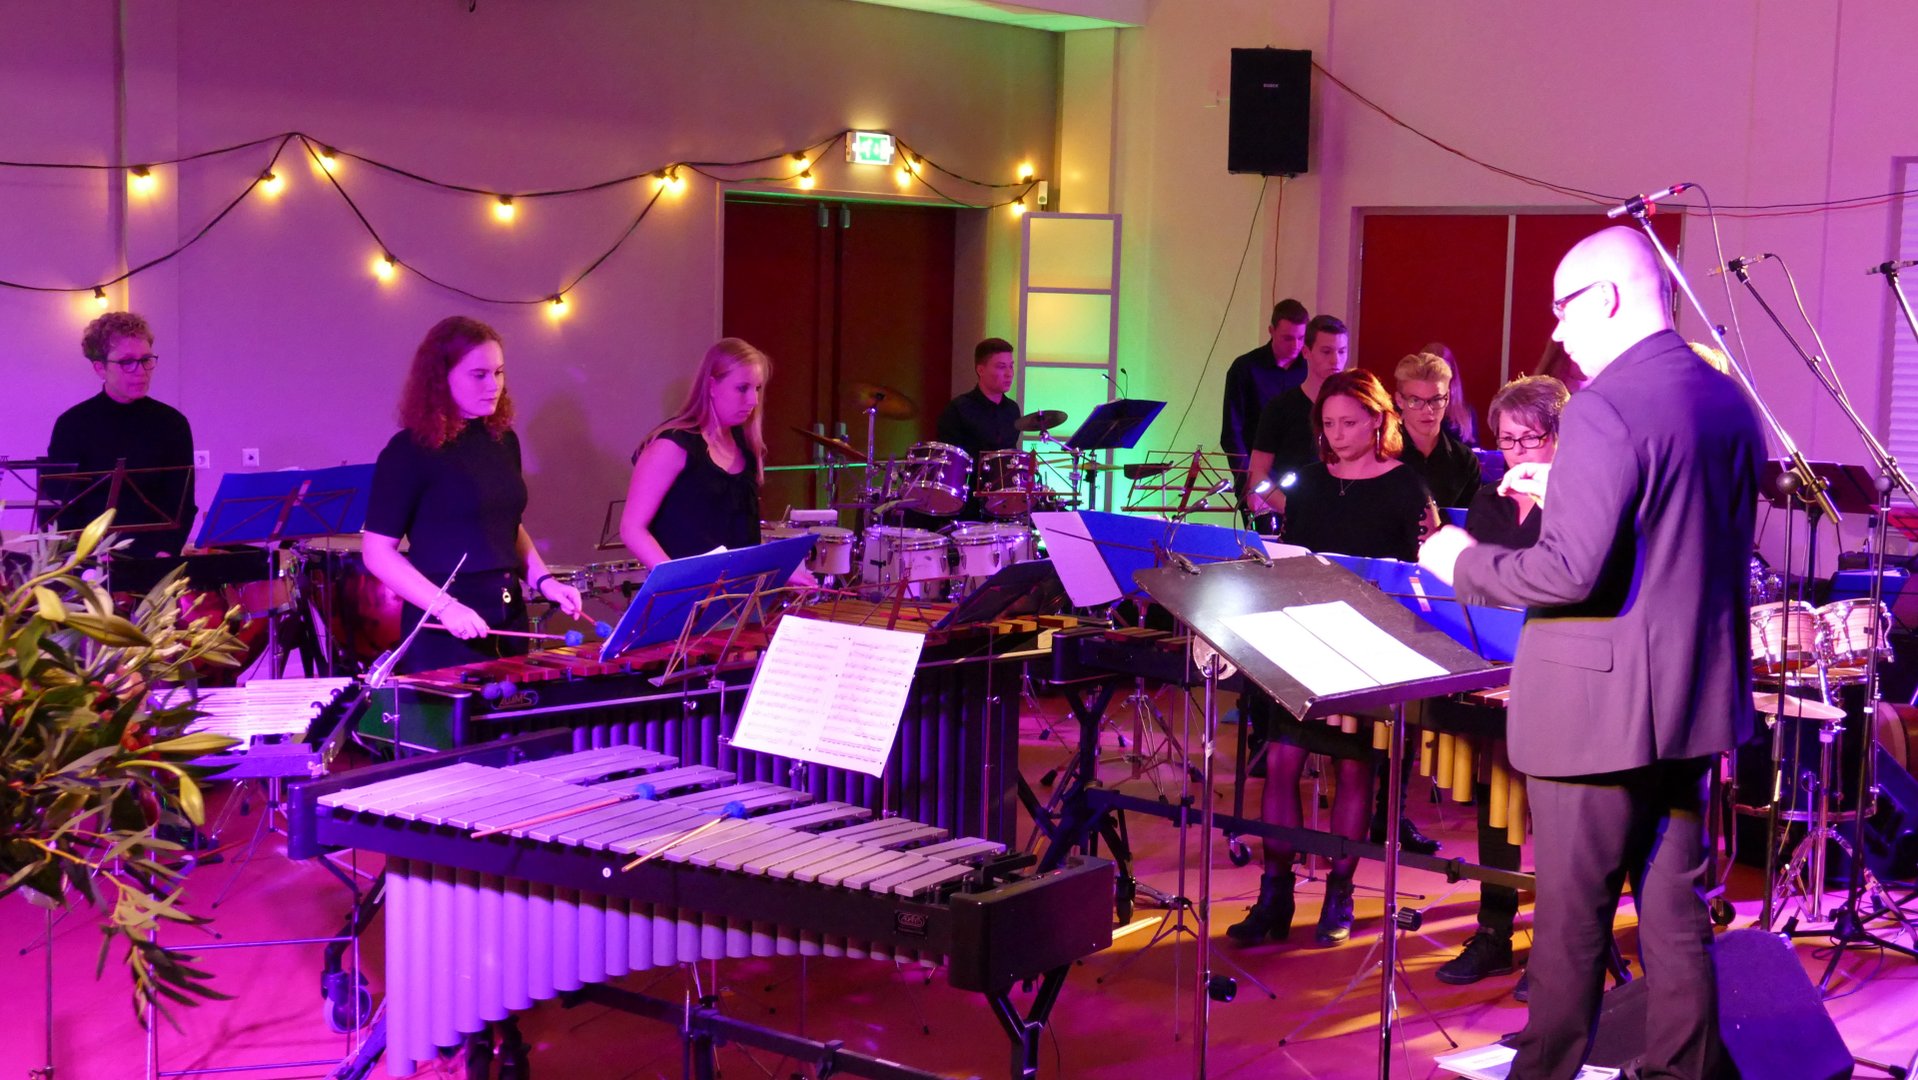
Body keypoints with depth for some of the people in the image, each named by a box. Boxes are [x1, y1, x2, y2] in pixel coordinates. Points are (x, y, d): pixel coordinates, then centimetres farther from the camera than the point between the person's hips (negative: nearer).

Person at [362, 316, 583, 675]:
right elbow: (377, 551, -11)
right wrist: (444, 606, -21)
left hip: (508, 622, 6)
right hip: (444, 636, -6)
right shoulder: (410, 452, -10)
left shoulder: (502, 441, 9)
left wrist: (542, 579, 4)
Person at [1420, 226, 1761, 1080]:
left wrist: (1464, 564, -9)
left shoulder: (1605, 408, -19)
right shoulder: (1728, 401, 8)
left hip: (1600, 709, -8)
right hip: (1694, 698, 8)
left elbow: (1572, 571, -24)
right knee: (1675, 912, 15)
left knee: (1573, 920, 3)